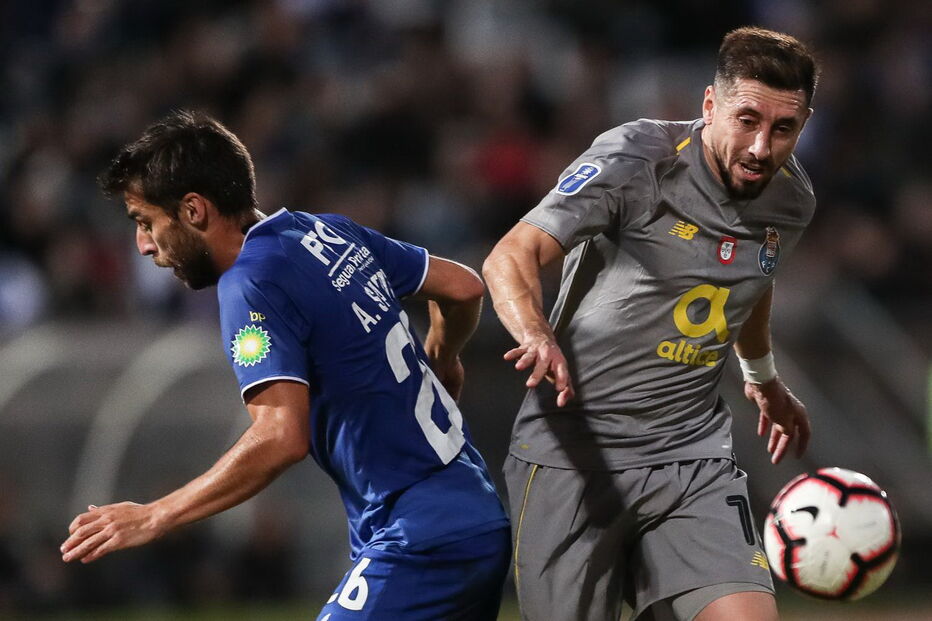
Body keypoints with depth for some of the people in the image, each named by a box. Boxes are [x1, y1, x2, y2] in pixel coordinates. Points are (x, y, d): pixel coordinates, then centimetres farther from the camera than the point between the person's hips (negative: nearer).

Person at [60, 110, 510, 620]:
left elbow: (281, 437, -25)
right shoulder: (331, 234, 11)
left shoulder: (251, 284, -14)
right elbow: (464, 287, 21)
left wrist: (153, 518, -19)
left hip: (419, 546, -9)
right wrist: (439, 365, 43)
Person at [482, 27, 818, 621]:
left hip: (694, 455, 4)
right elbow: (510, 258, -22)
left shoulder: (792, 199, 4)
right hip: (574, 453, -4)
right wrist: (536, 336, -43)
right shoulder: (636, 160, -15)